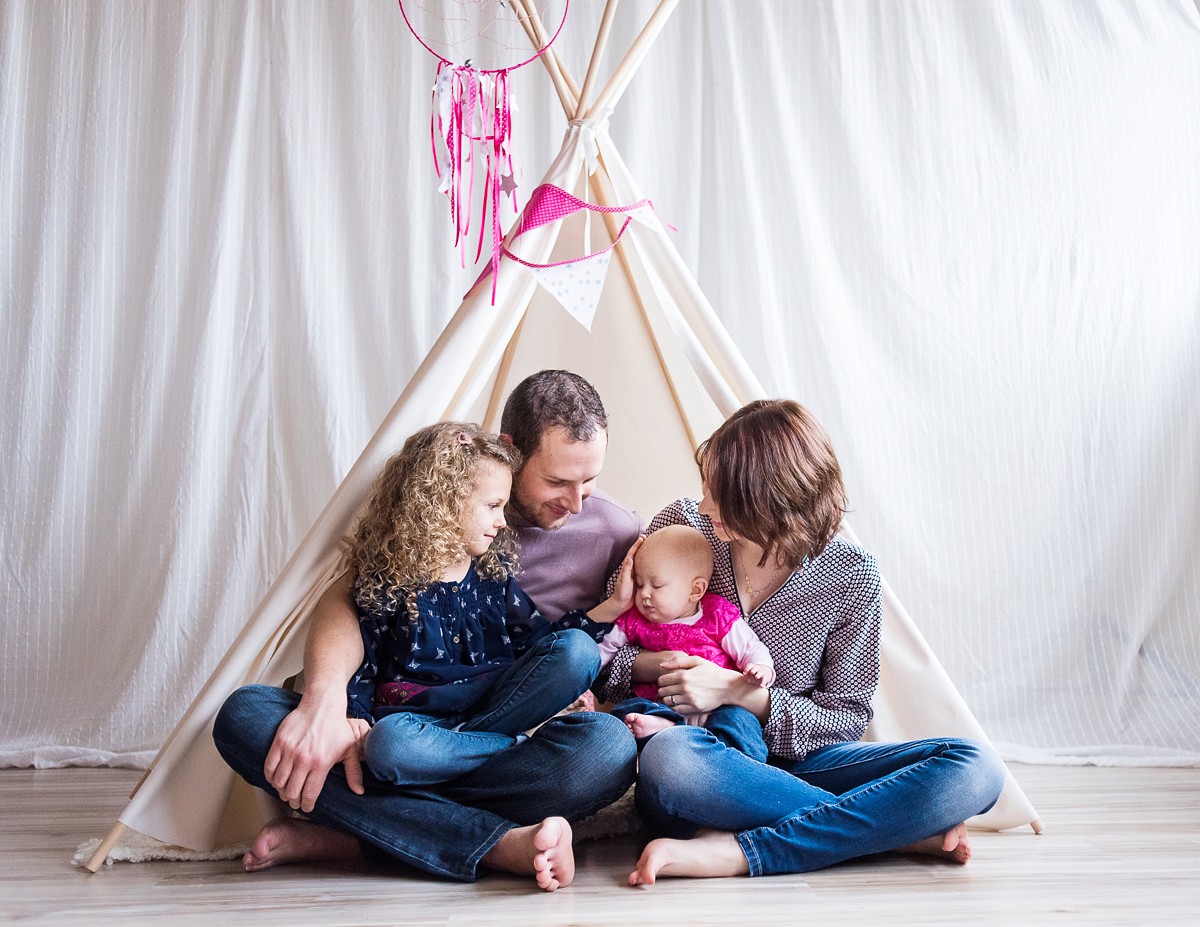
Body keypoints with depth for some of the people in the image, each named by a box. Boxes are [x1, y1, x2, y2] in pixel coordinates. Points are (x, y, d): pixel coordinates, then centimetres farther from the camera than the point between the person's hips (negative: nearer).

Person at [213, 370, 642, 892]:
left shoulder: (615, 531, 5)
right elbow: (346, 597, -7)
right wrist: (325, 698, -27)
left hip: (514, 747, -1)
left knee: (608, 747, -36)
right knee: (243, 716, -26)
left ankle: (342, 834, -31)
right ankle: (504, 845, -35)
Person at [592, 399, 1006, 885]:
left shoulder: (851, 574, -7)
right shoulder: (683, 524, -4)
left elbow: (847, 716, -4)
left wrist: (738, 691, -16)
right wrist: (650, 664, -19)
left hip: (796, 762, 1)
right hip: (706, 759, 0)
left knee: (975, 768, -22)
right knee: (669, 757, -40)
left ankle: (731, 852, -30)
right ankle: (906, 829, -23)